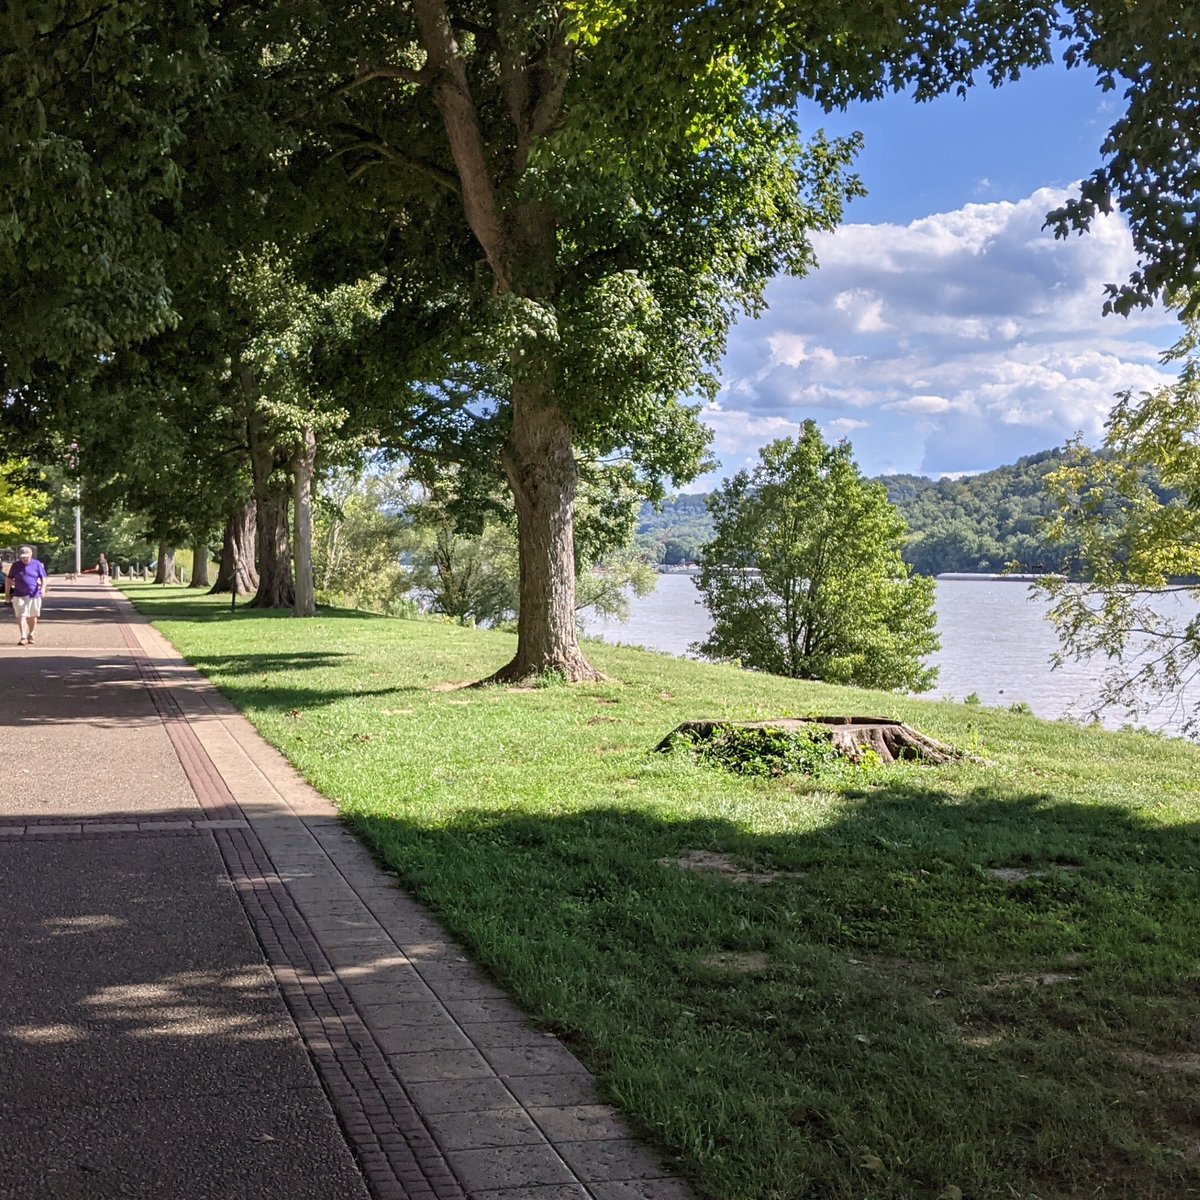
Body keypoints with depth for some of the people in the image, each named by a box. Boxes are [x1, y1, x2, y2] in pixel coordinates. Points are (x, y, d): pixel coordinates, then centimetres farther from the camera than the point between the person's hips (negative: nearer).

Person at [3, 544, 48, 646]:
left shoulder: (37, 564, 1)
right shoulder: (15, 565, 3)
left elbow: (43, 578, 0)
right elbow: (9, 579, 8)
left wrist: (43, 588, -19)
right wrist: (7, 593, 5)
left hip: (34, 595, 0)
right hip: (19, 595, 0)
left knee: (33, 617, 10)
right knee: (21, 616, -9)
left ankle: (30, 636, 25)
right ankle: (23, 637, -13)